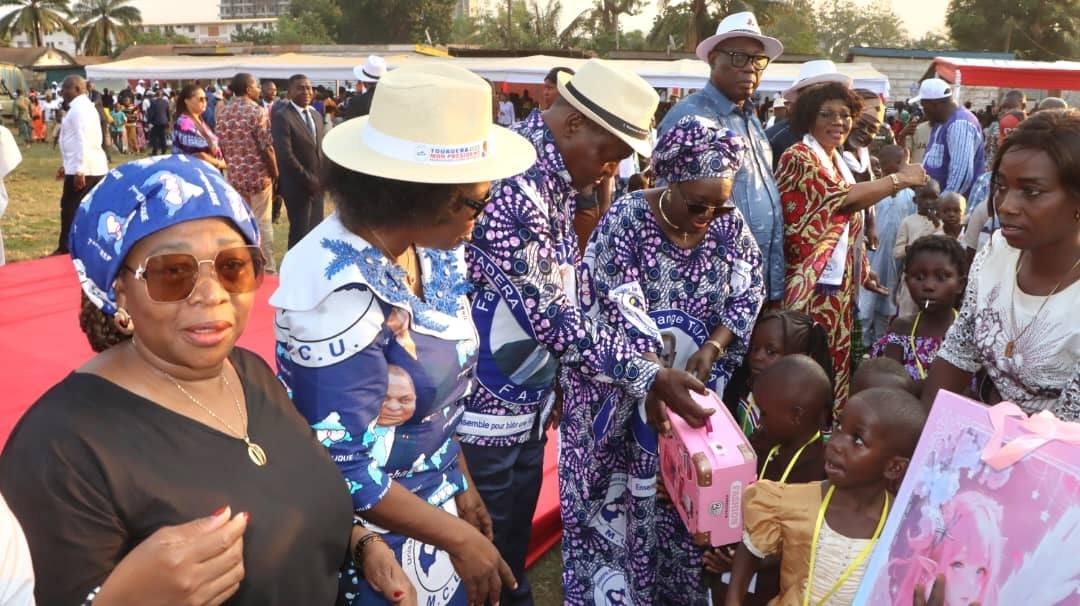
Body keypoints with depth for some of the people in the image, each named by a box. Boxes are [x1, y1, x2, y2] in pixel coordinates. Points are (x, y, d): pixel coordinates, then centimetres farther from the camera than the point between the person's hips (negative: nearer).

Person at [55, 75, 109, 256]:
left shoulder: (79, 108, -11)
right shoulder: (85, 106, 21)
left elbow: (82, 140, -20)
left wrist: (79, 170, -23)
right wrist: (67, 166, 27)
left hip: (83, 169, -9)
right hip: (95, 167, 9)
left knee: (70, 208, -1)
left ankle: (64, 250, 6)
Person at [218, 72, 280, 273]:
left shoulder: (223, 112, 5)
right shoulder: (257, 111, -13)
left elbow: (221, 146, 8)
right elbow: (267, 147, -15)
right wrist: (275, 173, -6)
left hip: (234, 176, 5)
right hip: (258, 175, -5)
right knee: (262, 223, 2)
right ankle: (267, 267, 7)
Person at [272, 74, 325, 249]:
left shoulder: (315, 115, 13)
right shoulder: (282, 117, -13)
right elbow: (285, 155, -20)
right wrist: (308, 180, -18)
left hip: (317, 184, 7)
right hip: (297, 186, -7)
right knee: (300, 232, 1)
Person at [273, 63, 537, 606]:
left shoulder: (433, 248, -7)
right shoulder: (342, 291, -30)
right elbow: (345, 470, -25)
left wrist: (463, 485, 11)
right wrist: (459, 538, -16)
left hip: (432, 498, 7)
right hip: (374, 534, -7)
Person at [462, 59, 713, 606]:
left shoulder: (553, 174, 4)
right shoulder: (510, 185, -27)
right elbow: (550, 315, -26)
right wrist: (650, 377, -20)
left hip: (528, 401, 9)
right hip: (487, 408, -9)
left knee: (513, 549, 24)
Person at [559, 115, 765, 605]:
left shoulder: (728, 223, -4)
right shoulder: (626, 220, -18)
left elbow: (748, 293, 1)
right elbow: (617, 312, -23)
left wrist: (710, 350, -16)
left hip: (693, 380, 4)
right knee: (623, 492, 5)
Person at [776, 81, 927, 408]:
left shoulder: (837, 161, 16)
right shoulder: (799, 158, -12)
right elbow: (843, 198, -21)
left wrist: (862, 271, 19)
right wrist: (900, 178, -11)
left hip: (839, 285, 9)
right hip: (811, 284, -9)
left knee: (834, 367, 14)